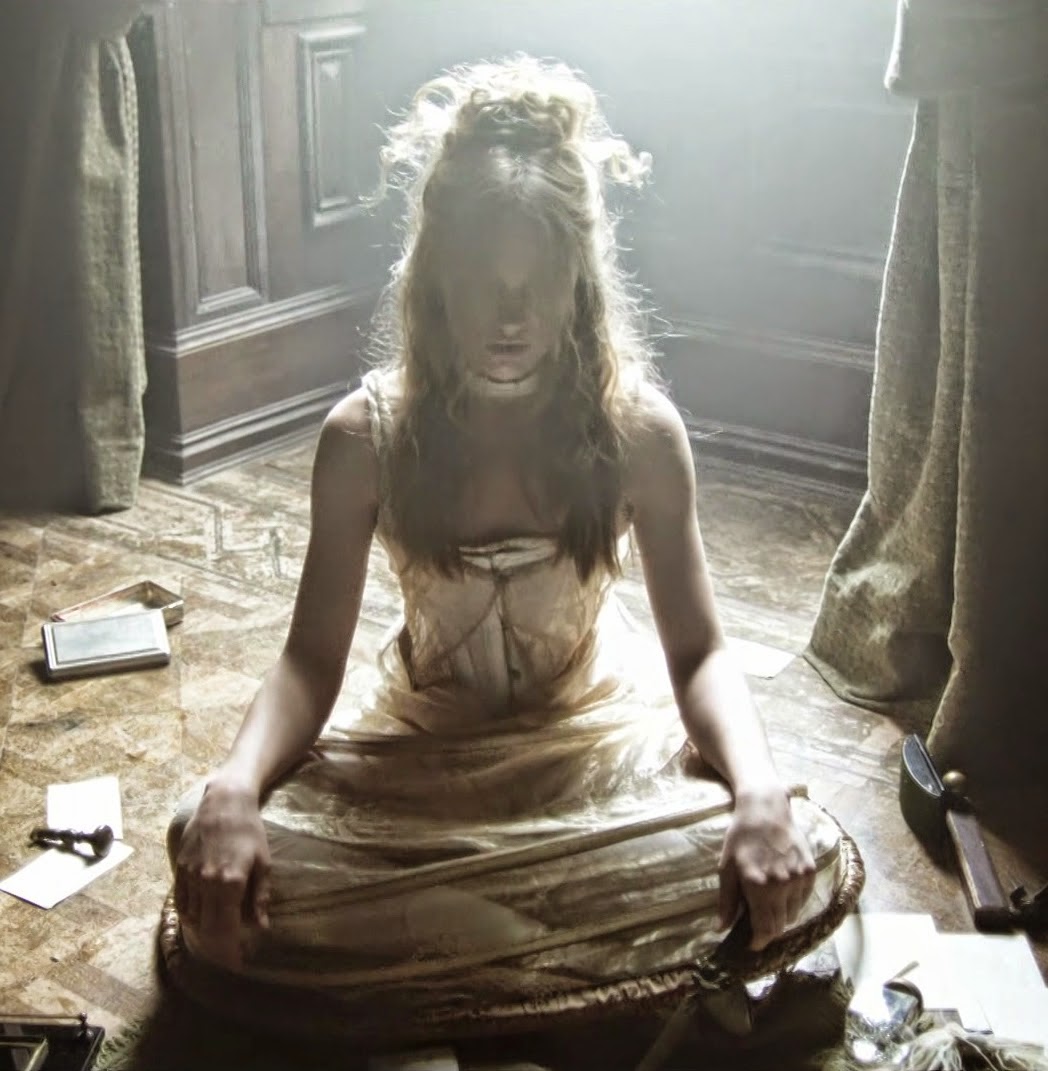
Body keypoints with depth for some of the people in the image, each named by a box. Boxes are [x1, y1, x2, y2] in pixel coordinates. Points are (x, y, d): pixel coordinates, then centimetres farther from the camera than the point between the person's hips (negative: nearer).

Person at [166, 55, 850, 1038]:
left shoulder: (639, 429, -16)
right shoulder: (366, 437, -16)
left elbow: (697, 653, -11)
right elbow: (311, 658, -12)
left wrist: (760, 791, -30)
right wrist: (234, 788, -32)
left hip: (595, 734, 1)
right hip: (418, 741, 0)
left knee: (793, 861, -26)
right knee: (213, 850, -26)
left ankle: (431, 970, -9)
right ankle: (578, 968, -12)